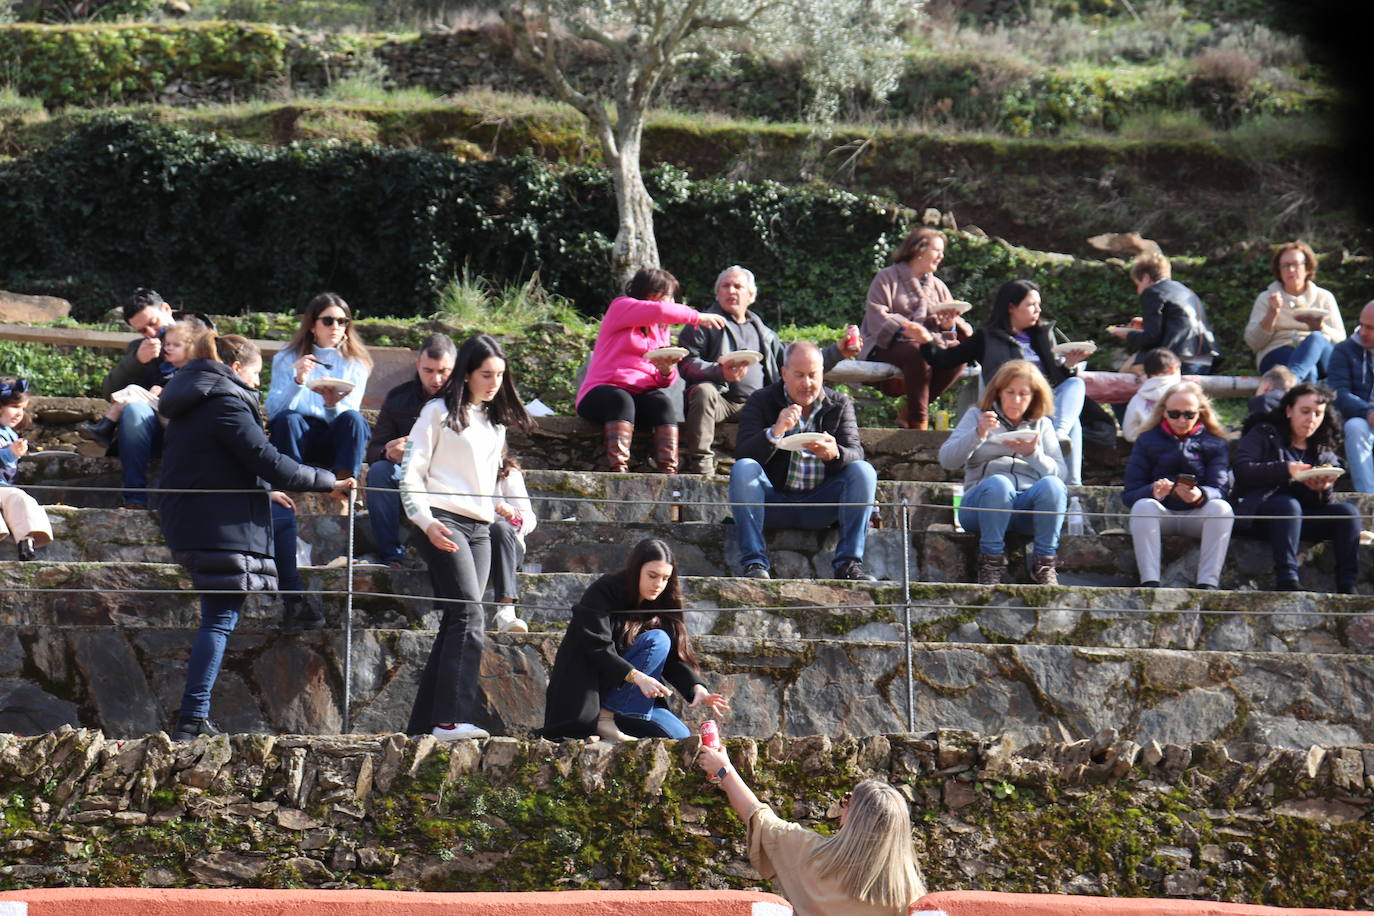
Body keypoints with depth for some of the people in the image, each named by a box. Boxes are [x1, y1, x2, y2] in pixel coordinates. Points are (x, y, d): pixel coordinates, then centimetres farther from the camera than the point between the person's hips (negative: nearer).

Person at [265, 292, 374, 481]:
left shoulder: (355, 363, 6)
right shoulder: (287, 358, 4)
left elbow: (348, 418, -3)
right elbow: (273, 410, -8)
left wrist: (332, 405, -26)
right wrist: (297, 382, -24)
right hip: (295, 438, -1)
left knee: (353, 418, -29)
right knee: (286, 418, -32)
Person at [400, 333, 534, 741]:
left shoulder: (495, 421, 21)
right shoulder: (439, 413, 1)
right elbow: (411, 471, -4)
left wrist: (500, 507, 16)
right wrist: (425, 521, -15)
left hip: (479, 528, 7)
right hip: (444, 524, -7)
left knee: (456, 623, 1)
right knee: (469, 612, -22)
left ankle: (423, 724, 1)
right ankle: (452, 718, -29)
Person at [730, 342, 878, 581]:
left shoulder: (839, 405, 7)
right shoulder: (761, 402, 2)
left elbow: (856, 454, -7)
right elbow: (743, 454, -11)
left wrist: (835, 454, -32)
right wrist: (775, 432, -29)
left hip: (820, 505, 1)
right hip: (775, 503, -1)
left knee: (864, 471, -21)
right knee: (743, 469, -28)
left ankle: (849, 563, -21)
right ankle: (754, 562, -30)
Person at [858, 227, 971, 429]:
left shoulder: (937, 286, 22)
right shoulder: (887, 278, 5)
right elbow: (877, 319, -10)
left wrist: (950, 325, -10)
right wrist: (906, 329, -29)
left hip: (926, 343, 5)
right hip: (885, 346, -5)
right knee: (918, 353, -39)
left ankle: (908, 414, -20)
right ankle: (918, 421, -34)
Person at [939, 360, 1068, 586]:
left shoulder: (1042, 425, 22)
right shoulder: (977, 416, 18)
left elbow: (1060, 472, 7)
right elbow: (947, 460, 4)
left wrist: (1033, 454, -12)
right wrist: (978, 434, -12)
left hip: (1029, 507, 2)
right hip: (983, 503, -1)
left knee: (1051, 485, -32)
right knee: (998, 484, -36)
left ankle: (1044, 564, -22)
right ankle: (991, 562, -25)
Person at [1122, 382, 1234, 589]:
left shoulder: (1215, 445, 8)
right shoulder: (1147, 441, 8)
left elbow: (1220, 490, -9)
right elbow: (1130, 494, -3)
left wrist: (1200, 496, -34)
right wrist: (1153, 491, -28)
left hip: (1198, 517, 0)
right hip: (1160, 514, 0)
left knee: (1222, 508, -30)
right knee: (1143, 506, -31)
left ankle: (1208, 583, -38)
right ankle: (1149, 582, -43)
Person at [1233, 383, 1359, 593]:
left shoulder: (1325, 450, 18)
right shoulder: (1264, 434, 7)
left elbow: (1324, 503, 11)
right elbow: (1242, 469, -11)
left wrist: (1322, 488, -15)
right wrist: (1286, 470, -23)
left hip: (1302, 518, 5)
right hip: (1259, 515, -5)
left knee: (1348, 511, -18)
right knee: (1289, 505, -36)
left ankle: (1347, 589, -29)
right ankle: (1286, 582, -46)